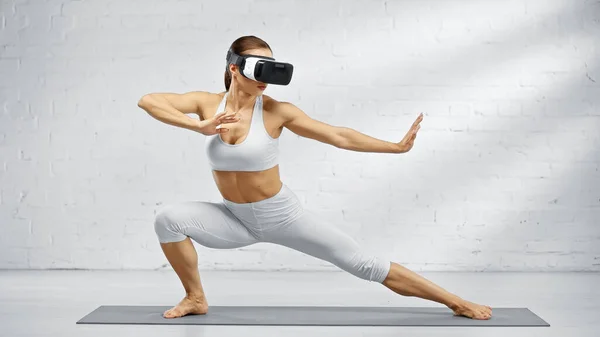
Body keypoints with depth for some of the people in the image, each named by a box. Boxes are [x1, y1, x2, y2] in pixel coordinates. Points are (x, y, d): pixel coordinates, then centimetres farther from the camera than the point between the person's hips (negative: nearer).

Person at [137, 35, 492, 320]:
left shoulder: (276, 111, -17)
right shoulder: (208, 103, -11)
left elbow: (339, 136, -15)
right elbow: (147, 100, -20)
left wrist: (396, 146, -19)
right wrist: (199, 126, -32)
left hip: (282, 215, -2)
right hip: (236, 219, 3)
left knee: (365, 264, -5)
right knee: (169, 218, -19)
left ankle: (456, 302, 6)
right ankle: (196, 298, 1)